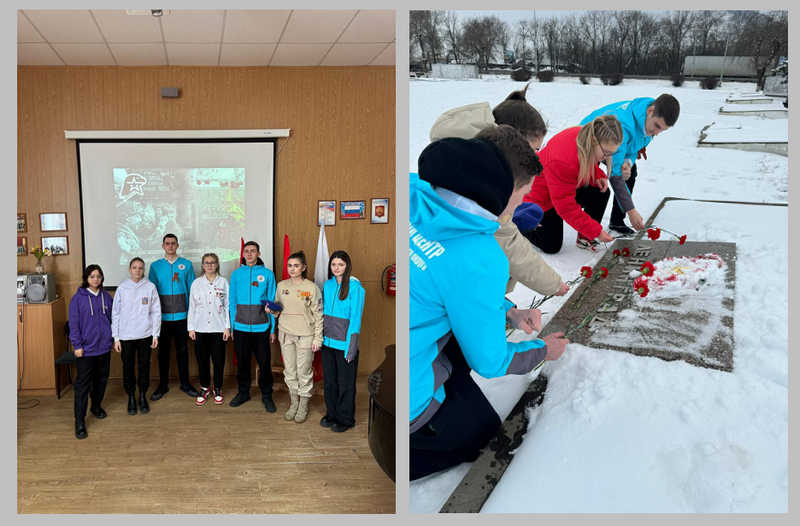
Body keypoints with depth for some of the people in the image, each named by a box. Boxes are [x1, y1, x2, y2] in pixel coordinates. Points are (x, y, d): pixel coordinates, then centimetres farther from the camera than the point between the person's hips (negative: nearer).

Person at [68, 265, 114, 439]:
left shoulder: (106, 297, 4)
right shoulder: (78, 298, -7)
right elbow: (73, 324, -8)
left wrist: (114, 338, 7)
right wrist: (77, 345, -11)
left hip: (104, 346, 4)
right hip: (86, 348, -4)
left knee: (101, 379, 16)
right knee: (82, 384, -4)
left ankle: (96, 406, 37)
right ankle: (80, 421, -1)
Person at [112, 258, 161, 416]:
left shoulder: (150, 287, -2)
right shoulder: (122, 288, 0)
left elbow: (156, 312, 0)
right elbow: (115, 314, 2)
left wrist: (155, 334, -4)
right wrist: (116, 338, -2)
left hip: (145, 335, 0)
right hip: (126, 336, 0)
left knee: (144, 366, 10)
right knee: (128, 367, 8)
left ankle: (143, 396, 24)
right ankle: (131, 397, 22)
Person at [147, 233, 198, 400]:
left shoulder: (186, 264, 3)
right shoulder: (155, 266, 4)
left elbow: (192, 290, 4)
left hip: (181, 315, 0)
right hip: (162, 316, 0)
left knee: (182, 350, 8)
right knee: (163, 351, 8)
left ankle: (185, 383, 19)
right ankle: (163, 385, 18)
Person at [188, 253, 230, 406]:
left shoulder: (223, 282, 1)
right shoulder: (196, 283, 4)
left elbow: (228, 306, 1)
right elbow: (192, 306, 5)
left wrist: (227, 327, -4)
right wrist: (191, 327, 1)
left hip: (219, 328, -1)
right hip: (200, 328, 1)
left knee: (218, 360, 3)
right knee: (202, 359, 7)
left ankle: (218, 389, 18)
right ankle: (205, 388, 21)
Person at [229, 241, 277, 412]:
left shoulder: (267, 274, 0)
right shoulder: (236, 274, 4)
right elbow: (232, 301, 7)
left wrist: (273, 328, 0)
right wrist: (232, 325, 3)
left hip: (261, 326, -1)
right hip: (241, 326, 1)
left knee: (264, 362, 2)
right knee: (242, 361, 12)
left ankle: (266, 395, 18)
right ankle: (243, 392, 30)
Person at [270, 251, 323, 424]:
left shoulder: (312, 288, -10)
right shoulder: (281, 286, 3)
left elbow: (318, 315, -8)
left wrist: (318, 338, -11)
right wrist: (272, 310, -7)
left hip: (305, 336, -4)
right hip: (285, 333, 4)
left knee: (304, 371, 5)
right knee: (289, 370, 12)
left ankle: (303, 405, 20)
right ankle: (294, 403, 29)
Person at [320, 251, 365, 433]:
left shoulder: (355, 287, -12)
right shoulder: (327, 285, 6)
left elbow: (355, 317, -13)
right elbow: (323, 312, 12)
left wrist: (351, 346, -15)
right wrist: (321, 336, 4)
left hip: (344, 343, -5)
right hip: (328, 341, 6)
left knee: (345, 382, 6)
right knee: (329, 379, 15)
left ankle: (345, 418, 20)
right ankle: (332, 413, 31)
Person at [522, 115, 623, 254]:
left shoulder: (587, 137, -18)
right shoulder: (562, 161, -42)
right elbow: (567, 207, -34)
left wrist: (598, 176, -15)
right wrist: (596, 231, -31)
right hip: (539, 197, -7)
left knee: (601, 193, -15)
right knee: (552, 247, -2)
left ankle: (584, 238, 2)